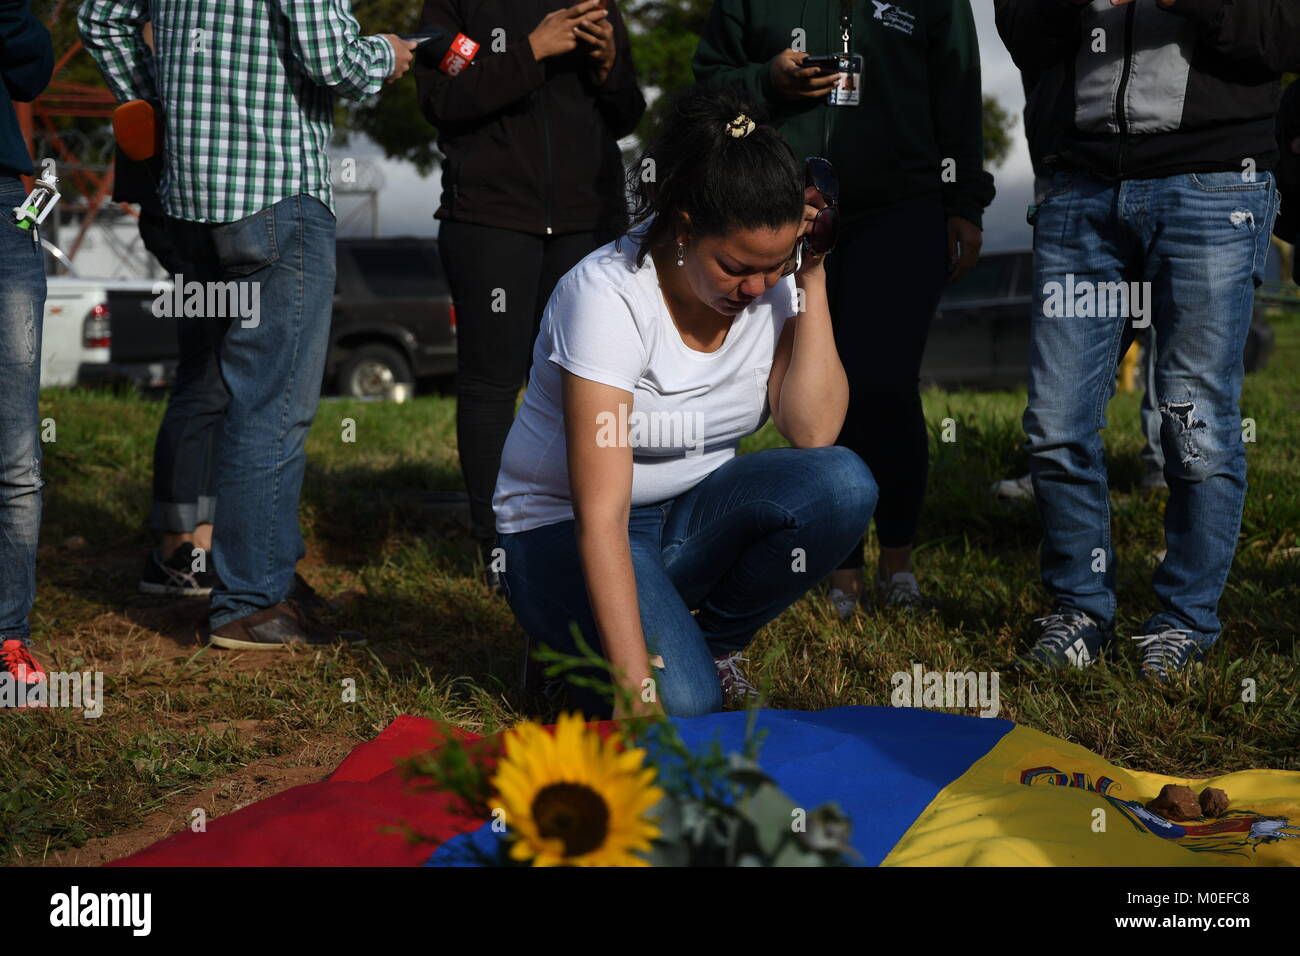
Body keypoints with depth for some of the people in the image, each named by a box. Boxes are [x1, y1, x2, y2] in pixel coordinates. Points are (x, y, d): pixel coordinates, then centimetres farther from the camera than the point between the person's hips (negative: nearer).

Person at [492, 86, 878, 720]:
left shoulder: (773, 283, -8)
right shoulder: (610, 294, -26)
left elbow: (814, 435, -20)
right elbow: (601, 518, -30)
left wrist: (812, 281, -20)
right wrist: (636, 688, -35)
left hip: (690, 519, 6)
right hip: (566, 530, -5)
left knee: (843, 484, -24)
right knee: (683, 704, -30)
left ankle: (713, 644, 0)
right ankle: (576, 641, 4)